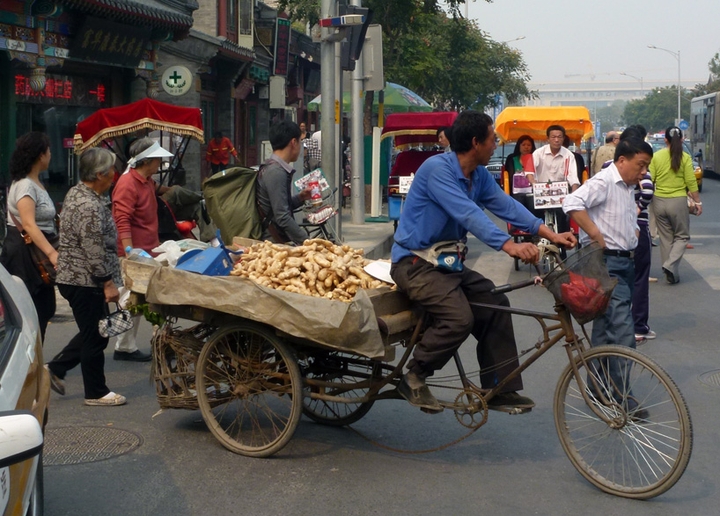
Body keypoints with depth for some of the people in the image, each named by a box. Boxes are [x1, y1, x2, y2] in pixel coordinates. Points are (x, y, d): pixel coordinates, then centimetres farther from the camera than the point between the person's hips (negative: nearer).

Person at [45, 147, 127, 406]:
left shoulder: (76, 193, 10)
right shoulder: (90, 206, -23)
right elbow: (94, 251, -25)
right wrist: (108, 283, -18)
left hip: (72, 276, 10)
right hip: (86, 281, -10)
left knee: (92, 333, 21)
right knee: (95, 337, 2)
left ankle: (55, 368, 24)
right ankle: (96, 393, 13)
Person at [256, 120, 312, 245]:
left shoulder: (271, 167, 14)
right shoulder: (276, 172, -15)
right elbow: (282, 217, -19)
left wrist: (300, 198, 12)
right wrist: (307, 243, -16)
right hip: (276, 242, -9)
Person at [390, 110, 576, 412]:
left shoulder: (480, 175, 7)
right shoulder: (437, 169, -22)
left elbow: (505, 205, 1)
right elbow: (468, 214, -32)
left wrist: (550, 234, -10)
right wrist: (510, 246, -41)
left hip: (445, 261, 9)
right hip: (414, 262, -9)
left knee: (495, 303, 2)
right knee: (459, 318, -26)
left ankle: (500, 391, 9)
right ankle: (413, 379, -6)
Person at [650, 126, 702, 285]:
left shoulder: (656, 157, -1)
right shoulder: (685, 158, -7)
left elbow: (650, 180, 0)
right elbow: (691, 182, -6)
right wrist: (698, 202, 3)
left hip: (659, 201, 3)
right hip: (678, 201, -3)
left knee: (665, 238, 13)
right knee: (682, 236, 11)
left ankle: (671, 274, 16)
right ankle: (671, 266, -10)